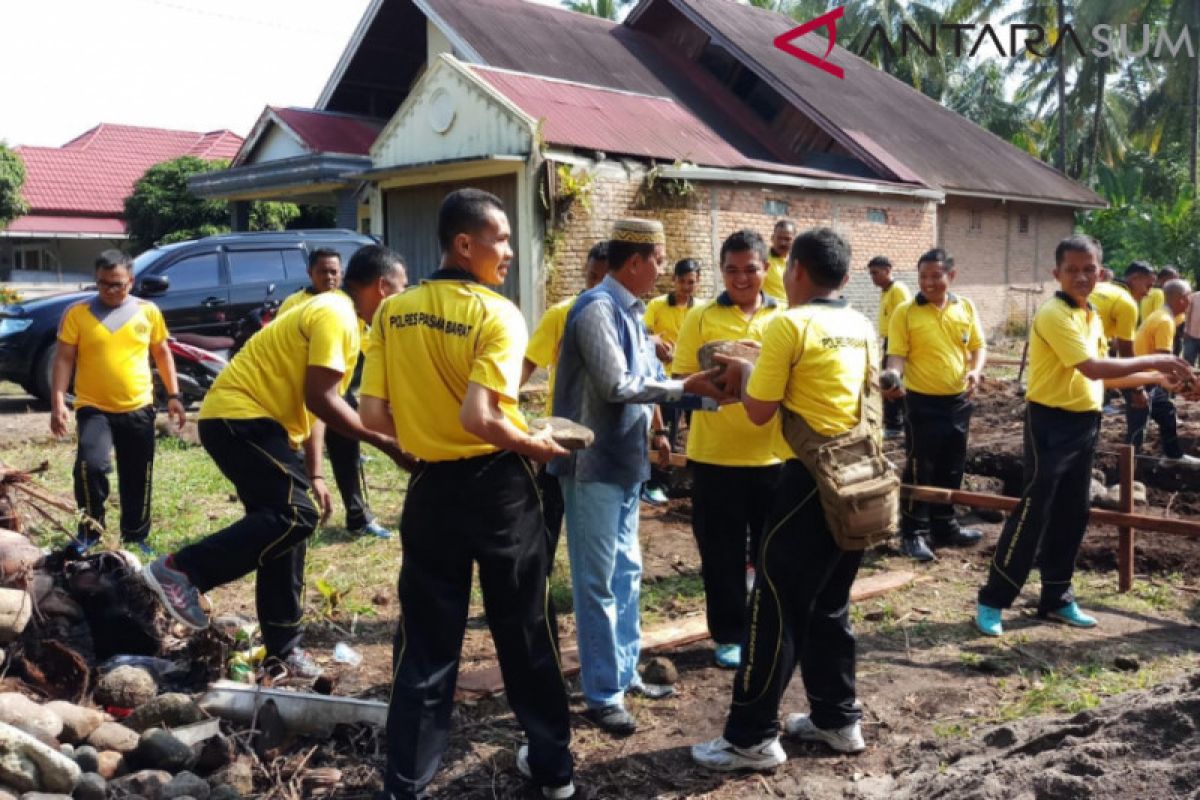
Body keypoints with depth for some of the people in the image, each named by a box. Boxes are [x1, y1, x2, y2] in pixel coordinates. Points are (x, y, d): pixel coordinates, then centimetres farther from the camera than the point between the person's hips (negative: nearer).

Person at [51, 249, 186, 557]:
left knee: (138, 480, 10)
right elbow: (64, 359, -3)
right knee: (91, 465, -24)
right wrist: (58, 403, -12)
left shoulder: (148, 311, 2)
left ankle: (135, 537, 28)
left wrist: (173, 395, 6)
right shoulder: (77, 313, -4)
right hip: (93, 408, -2)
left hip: (138, 409, 2)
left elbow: (162, 354, 12)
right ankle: (89, 529, -2)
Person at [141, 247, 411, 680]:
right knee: (296, 514, -19)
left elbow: (313, 402, 18)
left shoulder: (337, 316, 18)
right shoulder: (335, 315, -14)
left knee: (283, 521, 10)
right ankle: (181, 570, -13)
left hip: (257, 421, 11)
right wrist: (384, 443, -18)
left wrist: (314, 475, 12)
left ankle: (283, 653, 16)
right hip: (240, 417, -11)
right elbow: (320, 399, -23)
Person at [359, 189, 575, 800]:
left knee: (425, 644, 12)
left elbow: (374, 416, -2)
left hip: (431, 489, 3)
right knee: (526, 633, 14)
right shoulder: (496, 313, -15)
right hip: (499, 488, -3)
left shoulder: (392, 312, 0)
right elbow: (478, 418, -25)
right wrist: (534, 446, -9)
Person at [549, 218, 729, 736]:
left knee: (626, 573, 17)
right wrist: (686, 387, -16)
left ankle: (624, 673, 30)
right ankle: (602, 695, 9)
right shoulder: (597, 308, -16)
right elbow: (616, 386, -21)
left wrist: (652, 431, 11)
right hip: (595, 465, -9)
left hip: (624, 462, 10)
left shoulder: (629, 310, 12)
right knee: (598, 582, -1)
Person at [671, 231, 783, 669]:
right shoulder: (700, 317, 0)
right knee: (722, 552, 8)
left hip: (773, 453, 2)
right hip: (715, 455, -1)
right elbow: (681, 382, -3)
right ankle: (729, 634, 23)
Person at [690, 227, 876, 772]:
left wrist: (743, 374, 10)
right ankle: (838, 719, 27)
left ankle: (752, 738, 5)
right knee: (830, 606, 19)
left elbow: (760, 412, -11)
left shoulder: (789, 324, -11)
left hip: (812, 478, -8)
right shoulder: (864, 327, 11)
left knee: (776, 608, -1)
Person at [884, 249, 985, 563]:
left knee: (951, 469, 14)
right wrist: (894, 378, -30)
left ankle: (944, 527, 28)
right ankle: (913, 534, 10)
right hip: (922, 401, -5)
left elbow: (978, 346, 10)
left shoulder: (966, 308, 5)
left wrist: (975, 370, -9)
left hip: (959, 400, 5)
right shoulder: (905, 312, -8)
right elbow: (896, 355, -10)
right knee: (920, 469, 0)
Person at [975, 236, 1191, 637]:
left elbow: (1104, 374, 20)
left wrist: (1158, 378, 13)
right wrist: (1152, 360, -15)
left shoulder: (1092, 316, 13)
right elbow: (1091, 368, -24)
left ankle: (1056, 599, 24)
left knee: (1072, 515, 13)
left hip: (1085, 424, 9)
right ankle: (992, 601, 1)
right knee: (1032, 514, -7)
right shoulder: (1054, 314, -16)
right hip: (1051, 424, -9)